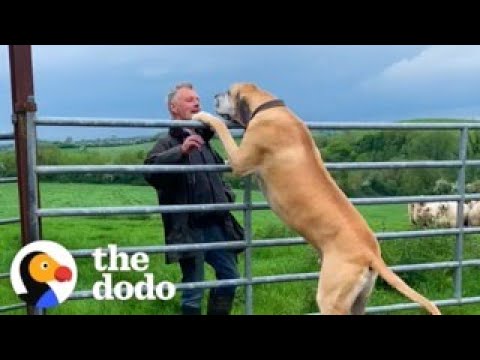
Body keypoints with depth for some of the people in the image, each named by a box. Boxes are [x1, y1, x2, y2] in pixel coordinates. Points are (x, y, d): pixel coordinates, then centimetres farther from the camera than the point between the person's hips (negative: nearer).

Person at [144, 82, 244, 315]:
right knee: (193, 288, 1)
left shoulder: (204, 142, 19)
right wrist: (181, 151, -38)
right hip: (189, 229, -7)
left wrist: (227, 195, 12)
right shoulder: (168, 143, -5)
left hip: (216, 225, 7)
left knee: (230, 277, 13)